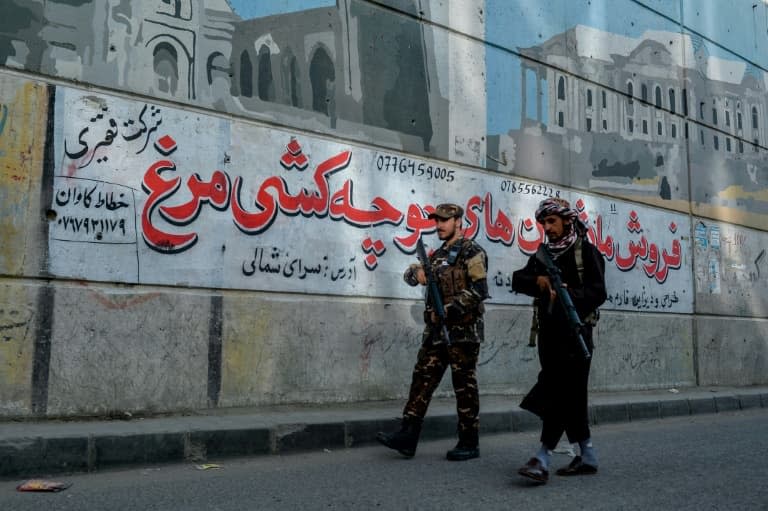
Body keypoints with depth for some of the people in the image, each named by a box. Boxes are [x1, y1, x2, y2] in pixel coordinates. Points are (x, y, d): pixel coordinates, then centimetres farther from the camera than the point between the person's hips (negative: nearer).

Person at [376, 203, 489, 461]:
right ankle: (407, 436, 0)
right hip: (436, 332, 7)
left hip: (463, 331, -7)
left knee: (465, 387, -1)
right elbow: (409, 273, 20)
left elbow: (479, 290, -15)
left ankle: (469, 443, 7)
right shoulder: (438, 255, 19)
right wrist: (416, 273, -5)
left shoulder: (471, 252, -5)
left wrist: (448, 310, -18)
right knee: (422, 380, 1)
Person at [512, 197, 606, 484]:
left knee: (562, 394, -11)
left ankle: (542, 460, -15)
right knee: (570, 395, 10)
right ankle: (587, 457, 20)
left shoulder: (585, 250, -1)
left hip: (574, 332, -6)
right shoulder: (543, 253, 18)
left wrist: (566, 294, -26)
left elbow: (597, 292, -11)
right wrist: (537, 280, -12)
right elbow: (518, 280, 8)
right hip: (549, 332, 7)